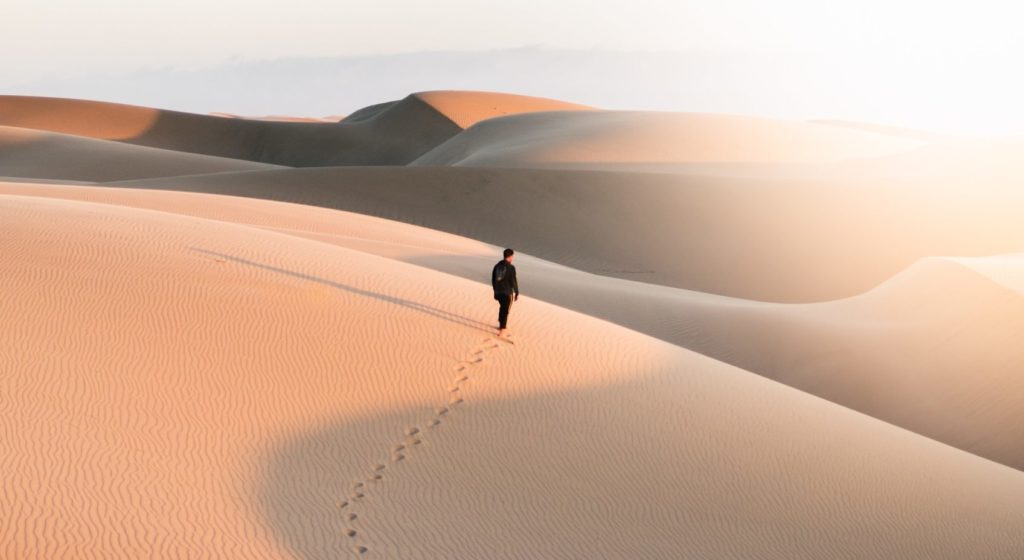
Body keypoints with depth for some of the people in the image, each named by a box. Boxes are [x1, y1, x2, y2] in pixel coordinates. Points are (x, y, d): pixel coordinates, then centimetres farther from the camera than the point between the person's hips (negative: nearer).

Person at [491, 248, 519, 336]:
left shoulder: (497, 266, 4)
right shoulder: (511, 268, -16)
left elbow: (493, 280, 11)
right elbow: (514, 281, -15)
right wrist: (517, 293, -4)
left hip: (498, 292, 6)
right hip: (507, 292, -6)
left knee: (502, 308, 26)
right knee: (505, 310, 2)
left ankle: (501, 324, 36)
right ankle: (502, 329, 0)